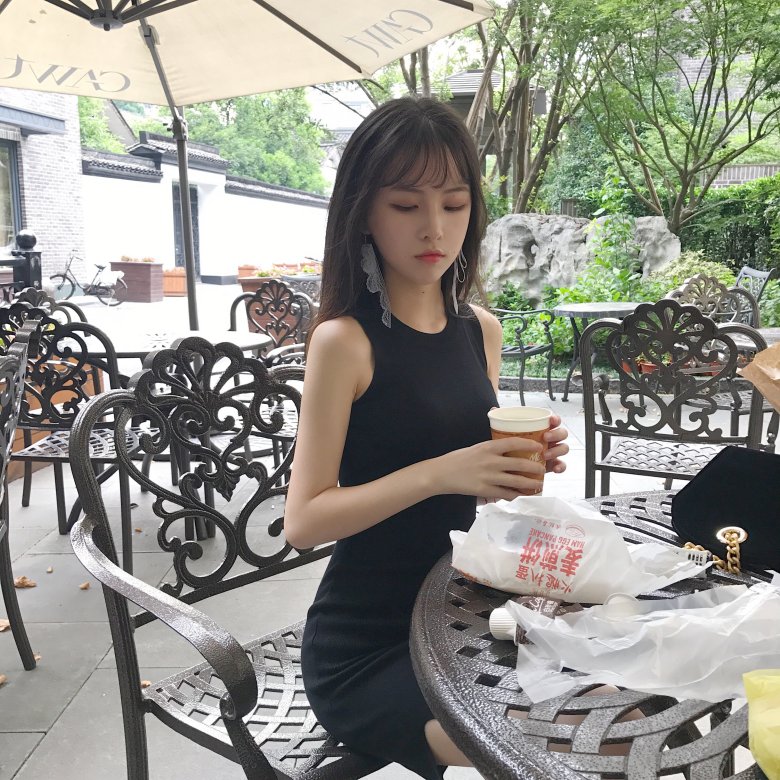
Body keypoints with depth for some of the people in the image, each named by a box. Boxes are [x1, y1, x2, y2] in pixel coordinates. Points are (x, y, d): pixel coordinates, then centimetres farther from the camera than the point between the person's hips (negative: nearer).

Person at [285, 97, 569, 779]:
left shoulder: (481, 330, 3)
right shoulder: (345, 340, -15)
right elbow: (303, 521, -17)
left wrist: (523, 464, -6)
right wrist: (436, 474, -27)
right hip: (364, 651, -6)